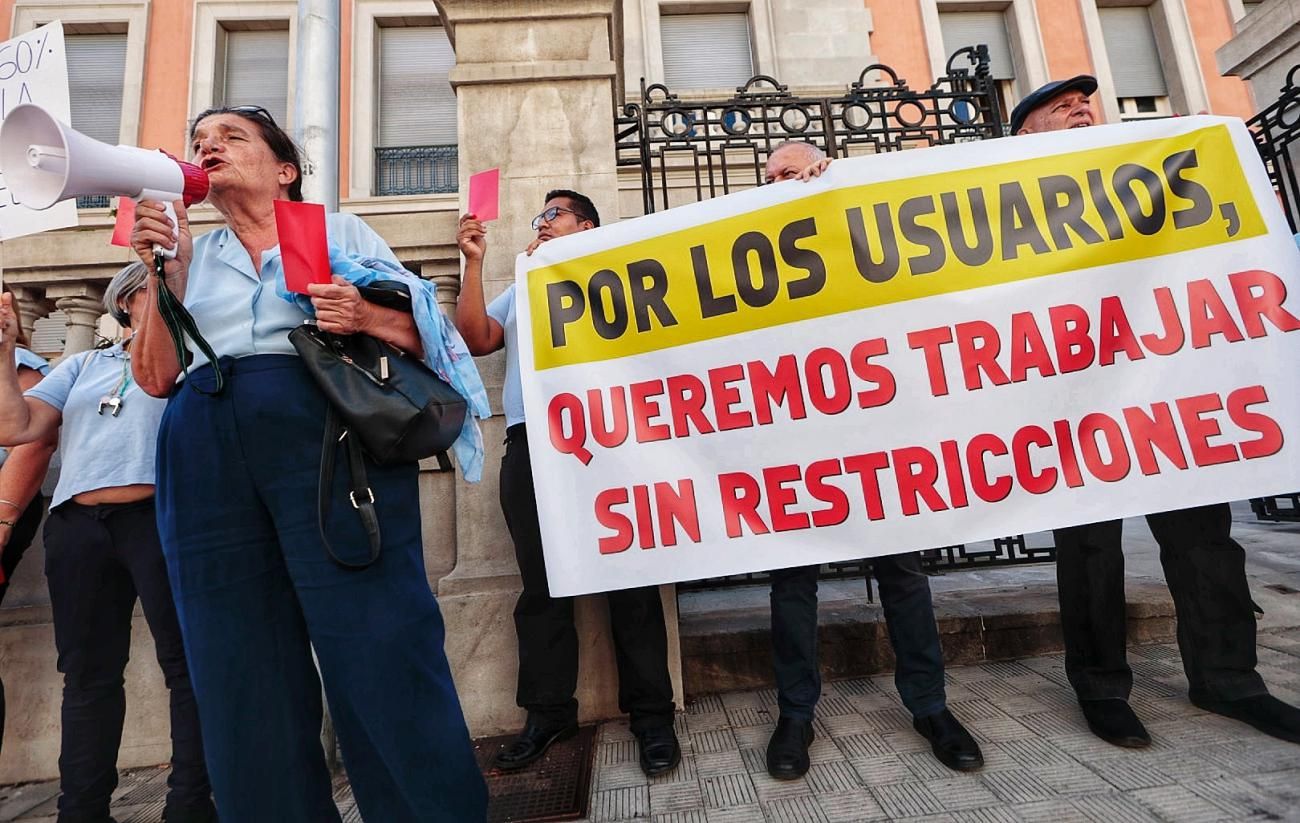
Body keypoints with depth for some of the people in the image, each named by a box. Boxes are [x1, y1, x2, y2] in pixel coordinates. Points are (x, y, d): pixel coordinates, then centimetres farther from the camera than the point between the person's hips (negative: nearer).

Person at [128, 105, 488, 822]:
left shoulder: (340, 231, 17)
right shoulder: (190, 255, 26)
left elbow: (424, 335, 9)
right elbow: (155, 376, 15)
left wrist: (367, 317, -11)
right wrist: (163, 270, 6)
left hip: (327, 434, -4)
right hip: (206, 454, 5)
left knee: (377, 646, -9)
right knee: (240, 670, 4)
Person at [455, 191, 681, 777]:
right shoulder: (519, 290, 30)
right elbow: (474, 339, 16)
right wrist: (473, 264, 11)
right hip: (529, 443, 4)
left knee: (629, 577, -4)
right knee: (541, 584, 4)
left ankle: (651, 714, 7)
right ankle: (548, 712, 16)